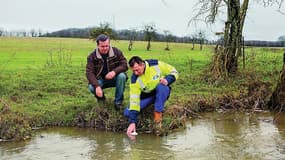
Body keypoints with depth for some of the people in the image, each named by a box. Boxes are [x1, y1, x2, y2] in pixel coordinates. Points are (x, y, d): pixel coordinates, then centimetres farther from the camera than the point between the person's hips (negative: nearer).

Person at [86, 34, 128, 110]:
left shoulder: (116, 52, -9)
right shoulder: (92, 56, -11)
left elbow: (124, 65, -14)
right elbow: (89, 72, -18)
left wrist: (114, 71, -36)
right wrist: (97, 86, -35)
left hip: (114, 78, 1)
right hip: (100, 80, 0)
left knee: (122, 76, -32)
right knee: (91, 87, -31)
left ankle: (118, 101, -14)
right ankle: (101, 98, 7)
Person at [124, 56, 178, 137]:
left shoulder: (156, 65, -22)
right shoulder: (135, 79, -21)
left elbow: (174, 72, -8)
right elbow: (134, 99, -26)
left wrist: (167, 80, -31)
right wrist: (132, 122, -33)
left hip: (162, 93, -1)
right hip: (146, 96, 1)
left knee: (161, 87, -37)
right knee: (127, 113, -16)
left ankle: (158, 113, -24)